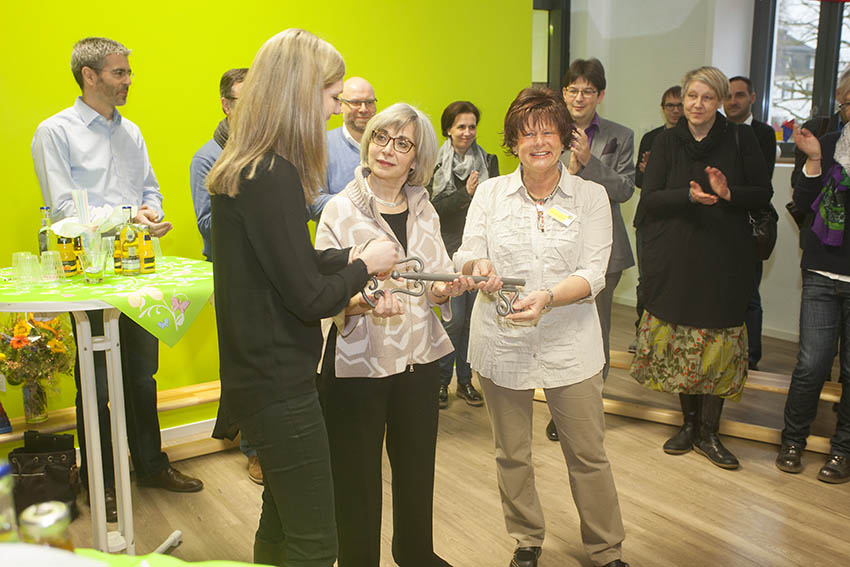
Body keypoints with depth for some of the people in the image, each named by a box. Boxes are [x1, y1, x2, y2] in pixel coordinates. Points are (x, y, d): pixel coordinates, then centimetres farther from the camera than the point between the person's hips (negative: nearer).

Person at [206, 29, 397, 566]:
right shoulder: (274, 177, -22)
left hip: (260, 376, 10)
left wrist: (349, 257, 5)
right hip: (280, 385, -10)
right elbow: (311, 299, -20)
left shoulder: (242, 169, 8)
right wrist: (365, 264, -4)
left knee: (281, 522, 24)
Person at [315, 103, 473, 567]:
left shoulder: (424, 210, 7)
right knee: (358, 475, 5)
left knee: (417, 464, 18)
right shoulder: (340, 210, -8)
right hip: (357, 360, -4)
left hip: (419, 357, 5)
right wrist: (366, 302, -32)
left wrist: (444, 289, -9)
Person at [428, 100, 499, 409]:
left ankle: (465, 380, 21)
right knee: (455, 317, -6)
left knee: (473, 317, 7)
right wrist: (465, 193, -18)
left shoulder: (488, 161, 8)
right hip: (449, 250, -3)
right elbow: (434, 208, -7)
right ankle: (441, 380, 12)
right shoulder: (436, 163, 0)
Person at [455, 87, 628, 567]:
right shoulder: (491, 192, 5)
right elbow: (466, 257, -1)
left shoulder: (591, 196, 0)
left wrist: (547, 298, -25)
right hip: (501, 342, 2)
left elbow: (594, 274, -8)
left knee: (589, 455, 7)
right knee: (512, 454, 13)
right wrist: (479, 267, -25)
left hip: (569, 343, -1)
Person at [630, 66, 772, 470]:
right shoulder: (666, 142, 4)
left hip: (724, 259, -1)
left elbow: (763, 194, 3)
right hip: (674, 259, 1)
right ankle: (689, 422, 22)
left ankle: (708, 432, 11)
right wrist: (689, 195, -19)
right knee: (679, 343, 5)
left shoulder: (740, 139, 3)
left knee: (719, 343, -1)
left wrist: (727, 193, -16)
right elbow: (649, 199, -2)